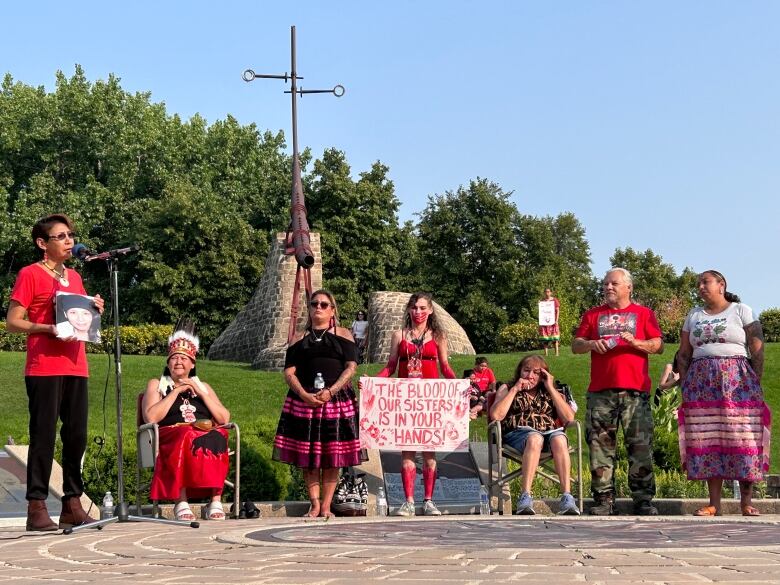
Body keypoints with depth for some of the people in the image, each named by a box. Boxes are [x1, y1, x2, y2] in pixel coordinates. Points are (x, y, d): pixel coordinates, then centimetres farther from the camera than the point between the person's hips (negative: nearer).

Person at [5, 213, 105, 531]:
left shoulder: (74, 276, 18)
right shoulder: (30, 274, -2)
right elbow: (12, 322, -6)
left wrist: (93, 310, 5)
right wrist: (49, 328, -20)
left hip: (76, 368, 6)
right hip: (44, 369, -6)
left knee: (76, 436, 5)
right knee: (44, 436, -7)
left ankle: (72, 505, 13)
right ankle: (36, 507, -3)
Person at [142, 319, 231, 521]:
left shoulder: (203, 386, 26)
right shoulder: (157, 385, 20)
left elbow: (224, 419, 11)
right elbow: (151, 418, -1)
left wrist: (201, 393, 3)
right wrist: (176, 392, 0)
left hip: (206, 434, 2)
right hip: (172, 436, -2)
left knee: (217, 437, -34)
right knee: (187, 438, -38)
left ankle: (216, 501, -39)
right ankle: (181, 503, -39)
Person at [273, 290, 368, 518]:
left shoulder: (343, 335, 10)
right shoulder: (299, 338, 15)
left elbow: (351, 367, -1)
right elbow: (289, 372, 6)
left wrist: (330, 391, -14)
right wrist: (304, 395, -12)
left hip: (337, 400, -1)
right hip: (304, 400, 1)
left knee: (332, 457, -2)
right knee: (307, 456, -1)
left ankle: (326, 506, 4)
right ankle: (314, 504, 4)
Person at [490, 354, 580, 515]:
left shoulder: (551, 392, 24)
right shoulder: (507, 388, 20)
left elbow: (569, 418, 5)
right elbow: (496, 415, 0)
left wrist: (551, 388, 5)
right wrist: (515, 389, 2)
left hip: (550, 431, 2)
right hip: (518, 434, -2)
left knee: (559, 440, -35)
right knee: (535, 438, -38)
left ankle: (567, 497, -43)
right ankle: (525, 497, -47)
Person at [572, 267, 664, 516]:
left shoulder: (644, 314, 14)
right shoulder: (593, 315, 20)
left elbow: (659, 346, 6)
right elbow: (575, 345, 15)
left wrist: (635, 342, -11)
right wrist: (590, 344, -6)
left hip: (635, 390, -2)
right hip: (600, 391, 2)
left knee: (641, 446, -6)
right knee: (600, 446, -1)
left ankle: (643, 500, -2)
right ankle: (604, 500, 3)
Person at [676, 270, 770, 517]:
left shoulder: (742, 311, 6)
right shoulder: (694, 315, 17)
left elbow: (757, 349, 0)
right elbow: (684, 353, 16)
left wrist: (756, 384, -6)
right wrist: (685, 386, 5)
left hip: (738, 381, -3)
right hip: (701, 383, 3)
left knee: (743, 438, -7)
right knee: (707, 440, -2)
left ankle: (746, 501, -3)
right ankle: (714, 503, 0)